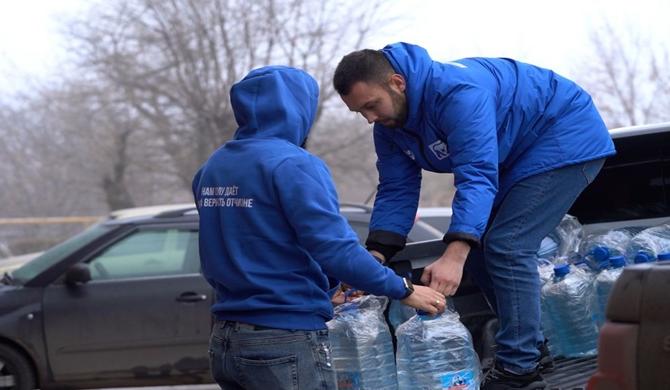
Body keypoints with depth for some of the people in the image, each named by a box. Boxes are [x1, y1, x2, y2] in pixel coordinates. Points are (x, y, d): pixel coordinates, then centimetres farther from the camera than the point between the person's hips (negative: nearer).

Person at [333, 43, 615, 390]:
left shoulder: (456, 92, -36)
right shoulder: (388, 124, -6)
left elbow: (477, 175, -43)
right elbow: (396, 190, -6)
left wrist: (454, 255, -53)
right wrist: (375, 257, -21)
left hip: (567, 139, -10)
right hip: (516, 157, 10)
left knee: (506, 246, -20)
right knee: (475, 246, 7)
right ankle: (531, 348, 19)